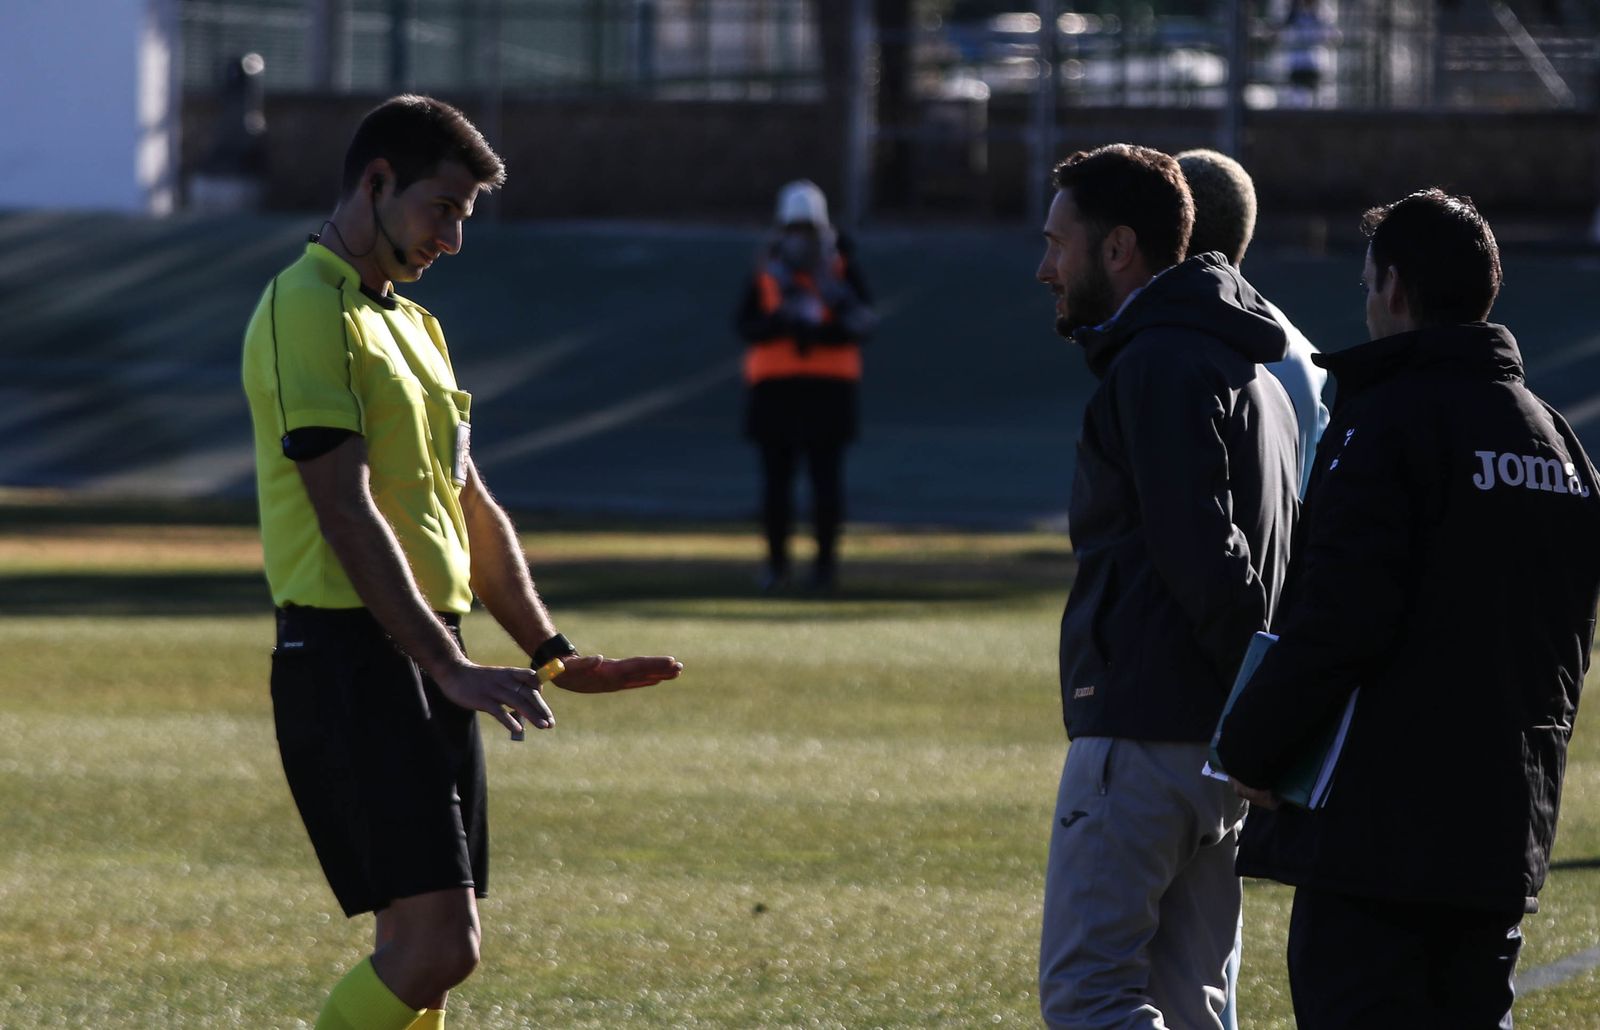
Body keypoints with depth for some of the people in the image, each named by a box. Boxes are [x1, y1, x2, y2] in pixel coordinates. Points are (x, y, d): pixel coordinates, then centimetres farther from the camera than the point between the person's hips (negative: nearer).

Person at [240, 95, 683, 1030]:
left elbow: (470, 510, 25)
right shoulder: (308, 312, -10)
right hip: (351, 660, -10)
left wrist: (554, 654, 16)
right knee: (435, 945, -17)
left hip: (427, 663, 10)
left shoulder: (412, 325, 21)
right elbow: (345, 513, -18)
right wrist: (447, 666, -22)